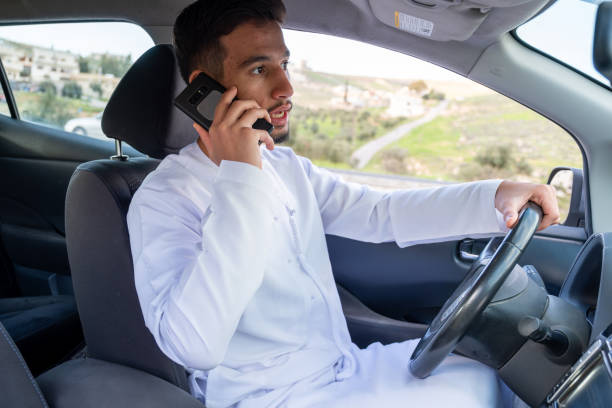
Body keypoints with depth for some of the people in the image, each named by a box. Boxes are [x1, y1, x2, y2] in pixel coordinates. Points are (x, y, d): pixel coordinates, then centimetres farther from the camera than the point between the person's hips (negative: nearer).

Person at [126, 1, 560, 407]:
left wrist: (493, 197, -13)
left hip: (346, 366, 7)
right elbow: (194, 346, -32)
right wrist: (240, 179, -34)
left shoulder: (286, 167, 6)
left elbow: (380, 213, 1)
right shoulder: (163, 200, -18)